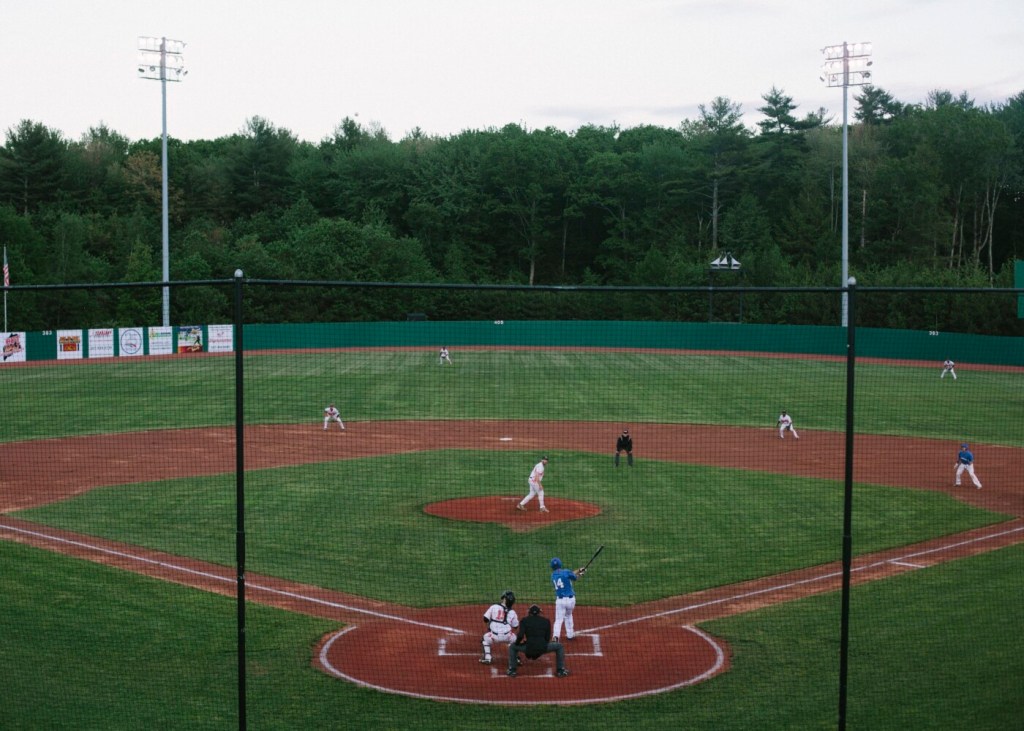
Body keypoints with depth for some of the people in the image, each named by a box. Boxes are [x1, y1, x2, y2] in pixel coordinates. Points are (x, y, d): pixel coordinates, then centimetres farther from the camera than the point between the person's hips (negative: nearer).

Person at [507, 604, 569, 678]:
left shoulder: (525, 620, 9)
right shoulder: (546, 621, 14)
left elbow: (521, 635, -5)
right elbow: (547, 638, 10)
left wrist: (517, 643, 15)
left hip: (528, 648, 0)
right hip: (543, 648, 0)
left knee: (512, 647, 29)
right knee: (559, 646, 27)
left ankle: (512, 670, 20)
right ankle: (561, 671, 22)